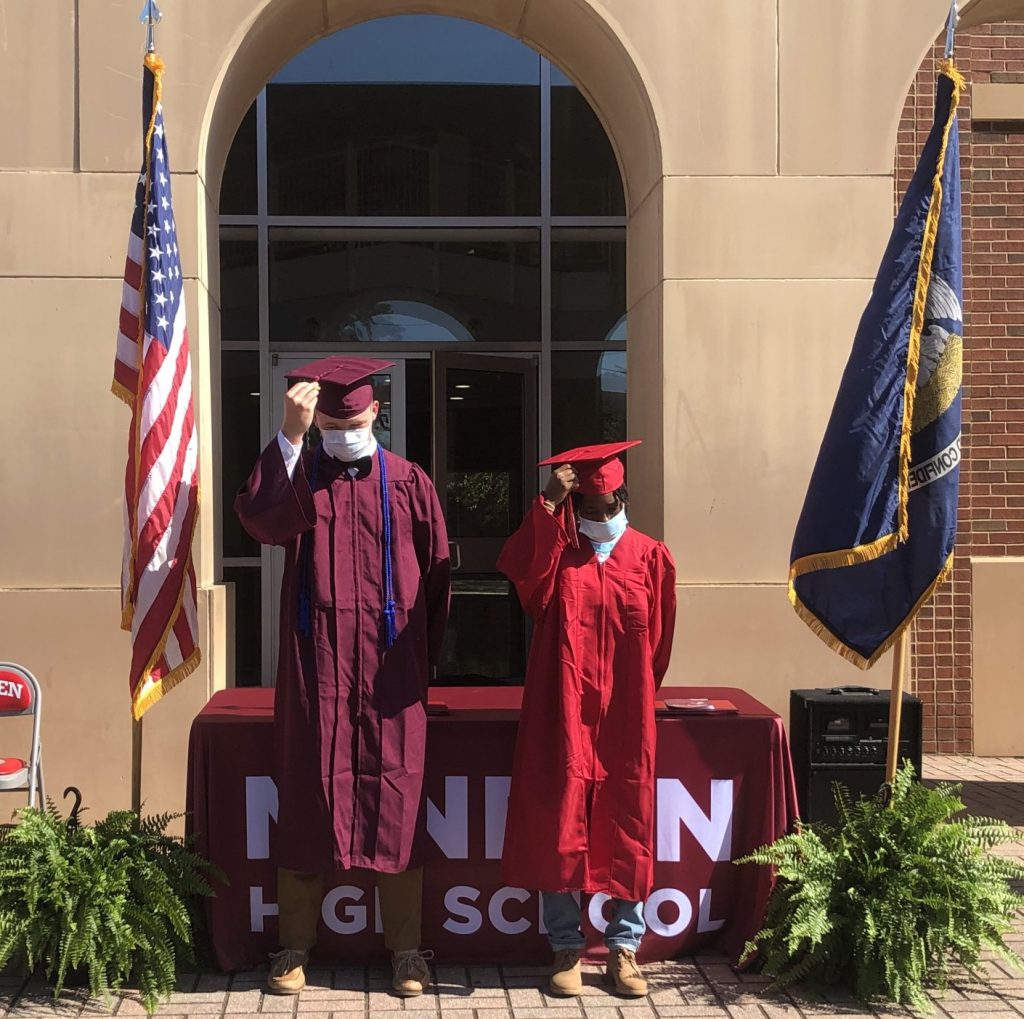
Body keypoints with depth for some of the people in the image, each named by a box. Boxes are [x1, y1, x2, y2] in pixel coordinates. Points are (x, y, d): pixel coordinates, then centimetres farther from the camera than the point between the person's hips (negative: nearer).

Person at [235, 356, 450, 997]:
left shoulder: (410, 483, 4)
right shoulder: (298, 473, 4)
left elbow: (436, 576, 8)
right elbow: (260, 520, -19)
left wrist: (424, 658, 7)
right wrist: (291, 435, -25)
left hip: (390, 671, 0)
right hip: (314, 666, 0)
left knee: (396, 801, 4)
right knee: (308, 799, 5)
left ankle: (407, 949, 14)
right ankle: (296, 946, 17)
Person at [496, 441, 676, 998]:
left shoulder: (651, 557, 4)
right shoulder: (554, 549, 3)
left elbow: (658, 640, 11)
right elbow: (517, 567, -21)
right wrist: (548, 504, -23)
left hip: (624, 718, 1)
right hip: (561, 712, 0)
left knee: (625, 827, 5)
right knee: (557, 826, 1)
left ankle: (624, 947, 17)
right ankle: (566, 948, 14)